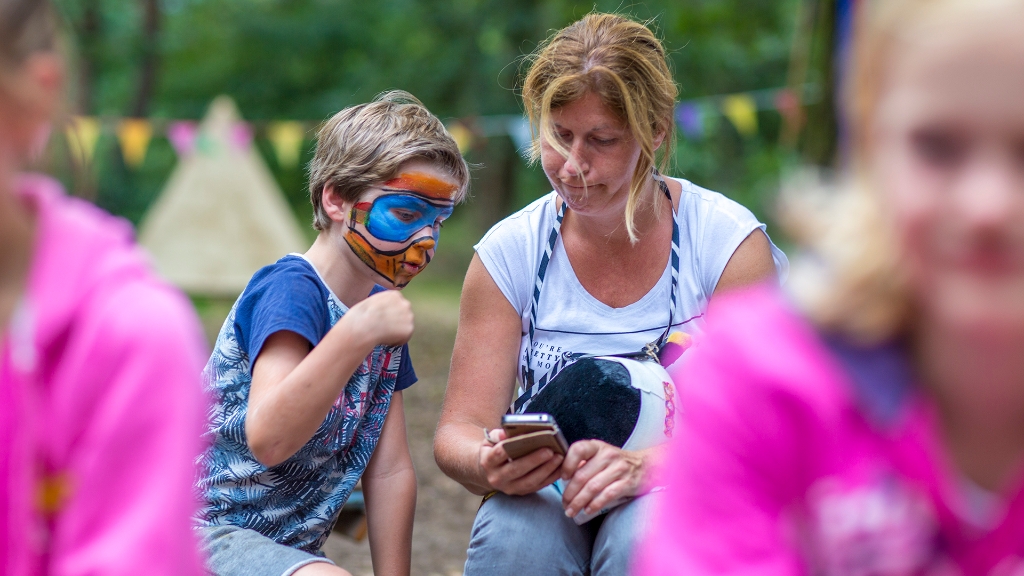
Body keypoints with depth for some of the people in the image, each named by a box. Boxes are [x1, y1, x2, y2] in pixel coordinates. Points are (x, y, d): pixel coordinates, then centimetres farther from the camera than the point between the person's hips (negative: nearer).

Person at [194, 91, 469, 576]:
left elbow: (391, 470, 9)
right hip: (212, 530, -9)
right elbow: (268, 440, -33)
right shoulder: (289, 289, -16)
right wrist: (356, 335, -39)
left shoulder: (384, 309, 10)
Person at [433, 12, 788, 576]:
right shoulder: (508, 253, 0)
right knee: (512, 531, -32)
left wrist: (642, 466, -32)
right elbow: (459, 431, -1)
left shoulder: (730, 243, -7)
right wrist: (489, 465, -27)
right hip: (557, 502, 2)